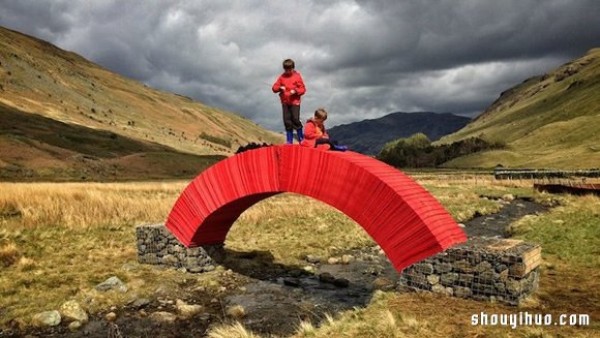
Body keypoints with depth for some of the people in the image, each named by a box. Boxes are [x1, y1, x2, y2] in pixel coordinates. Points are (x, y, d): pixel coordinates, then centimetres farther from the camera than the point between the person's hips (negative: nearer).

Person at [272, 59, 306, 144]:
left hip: (295, 102, -3)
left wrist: (295, 91, -20)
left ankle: (301, 139, 3)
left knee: (295, 119, -11)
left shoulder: (297, 76, -2)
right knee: (287, 121, 4)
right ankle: (289, 141, 13)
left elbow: (303, 89, -3)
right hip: (285, 102, 3)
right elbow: (274, 87, 4)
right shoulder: (282, 77, 6)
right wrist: (280, 88, -17)